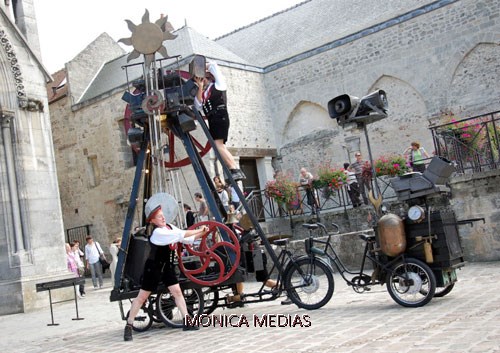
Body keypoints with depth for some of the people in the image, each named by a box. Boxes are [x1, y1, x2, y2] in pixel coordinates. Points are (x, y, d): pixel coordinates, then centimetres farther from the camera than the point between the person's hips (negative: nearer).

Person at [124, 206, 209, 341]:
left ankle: (187, 322, 7)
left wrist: (202, 233, -11)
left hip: (167, 266, 7)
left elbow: (187, 240, 2)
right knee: (142, 296, -1)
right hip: (153, 267, -7)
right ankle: (128, 326, 9)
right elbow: (182, 235, -27)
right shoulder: (157, 232, -22)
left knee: (177, 291, 2)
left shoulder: (170, 227, 2)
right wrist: (199, 230, -19)